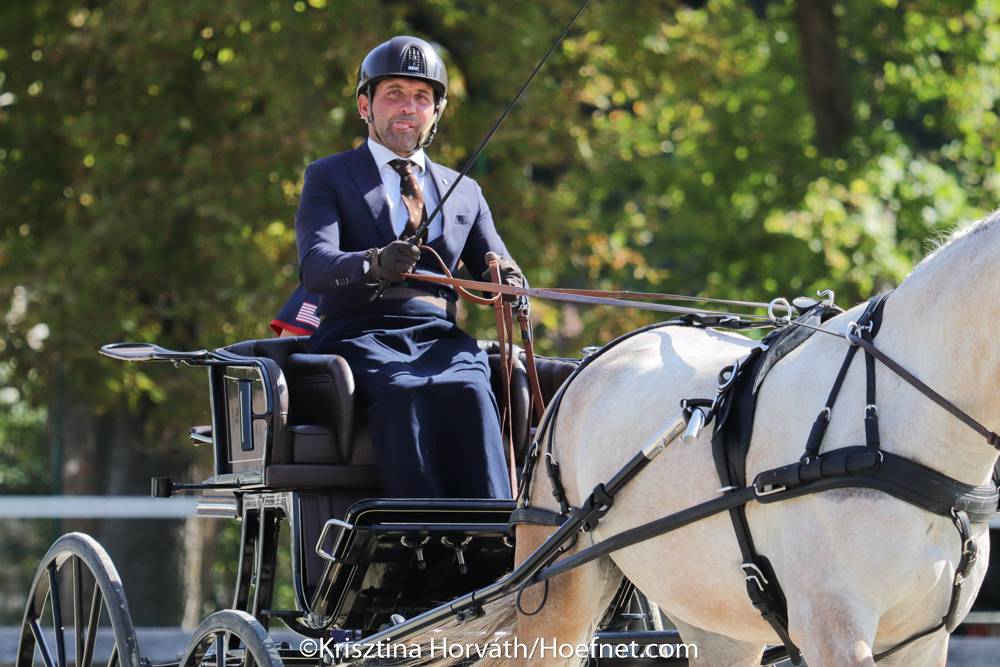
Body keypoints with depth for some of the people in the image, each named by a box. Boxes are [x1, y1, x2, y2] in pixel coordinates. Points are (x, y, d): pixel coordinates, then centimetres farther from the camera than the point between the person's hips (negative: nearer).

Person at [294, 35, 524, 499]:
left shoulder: (465, 192, 27)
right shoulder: (328, 177, 15)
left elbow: (499, 271, 22)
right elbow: (314, 265, -3)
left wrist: (508, 284, -6)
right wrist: (374, 264, -27)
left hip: (441, 339, 3)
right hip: (360, 335, -3)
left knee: (469, 391, -33)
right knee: (403, 392, -37)